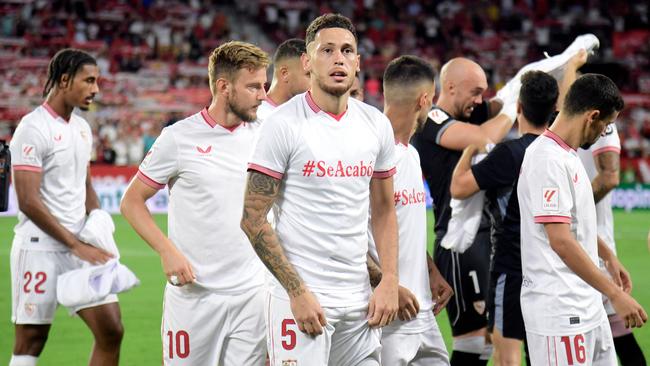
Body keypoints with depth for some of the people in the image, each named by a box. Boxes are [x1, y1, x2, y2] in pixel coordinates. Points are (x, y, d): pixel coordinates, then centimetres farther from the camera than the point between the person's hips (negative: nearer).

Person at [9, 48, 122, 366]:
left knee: (111, 330, 1)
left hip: (80, 247, 8)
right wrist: (76, 245, -17)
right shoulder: (33, 129, -12)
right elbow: (28, 201, -17)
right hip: (40, 248, -8)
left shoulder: (82, 128, 13)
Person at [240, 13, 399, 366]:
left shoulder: (377, 125, 9)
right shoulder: (284, 124, -8)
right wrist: (298, 292, -14)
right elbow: (253, 220, -9)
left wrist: (389, 282, 5)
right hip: (301, 296, -5)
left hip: (359, 298, 5)